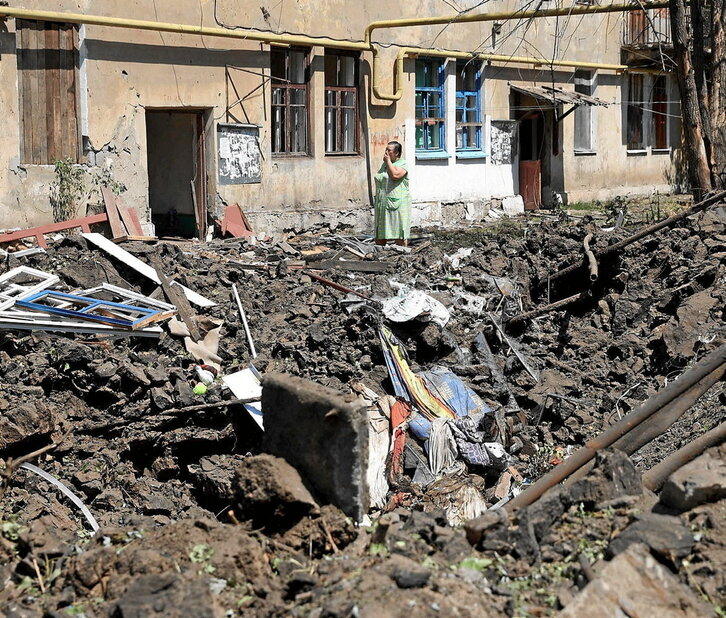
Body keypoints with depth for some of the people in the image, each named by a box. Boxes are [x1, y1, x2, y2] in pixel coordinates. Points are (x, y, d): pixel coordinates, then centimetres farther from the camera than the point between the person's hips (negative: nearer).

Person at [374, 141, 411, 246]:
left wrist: (388, 161, -10)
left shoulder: (402, 164, -3)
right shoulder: (384, 164, 19)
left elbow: (395, 175, -23)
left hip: (397, 204, -7)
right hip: (382, 204, 7)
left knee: (400, 235, -5)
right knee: (380, 237, 7)